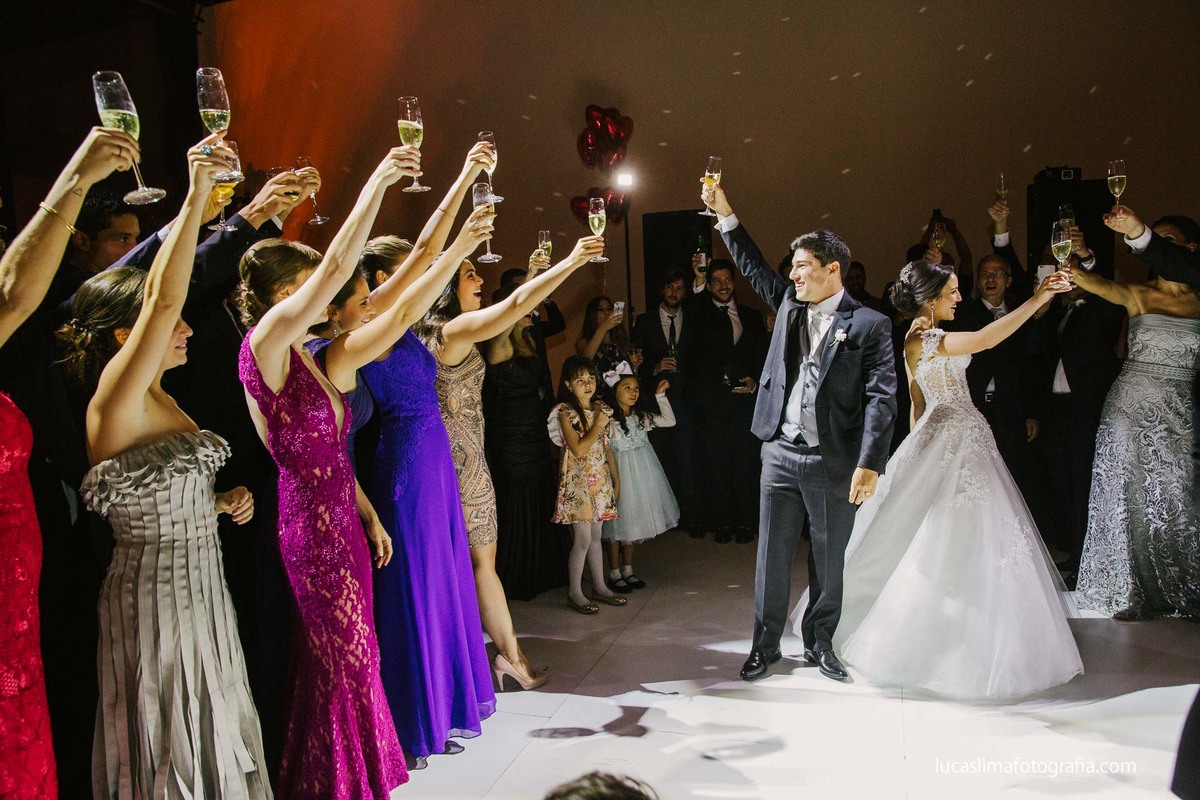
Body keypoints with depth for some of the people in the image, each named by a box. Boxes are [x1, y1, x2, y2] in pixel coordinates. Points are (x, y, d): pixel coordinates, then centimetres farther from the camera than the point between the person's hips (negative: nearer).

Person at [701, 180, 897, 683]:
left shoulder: (869, 324, -6)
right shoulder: (789, 304, 10)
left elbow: (881, 397, -12)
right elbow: (754, 267, 20)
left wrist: (869, 464, -20)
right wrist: (725, 215, 13)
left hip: (834, 462, -4)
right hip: (780, 453, 4)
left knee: (828, 560, 11)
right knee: (772, 556, 9)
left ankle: (819, 643, 28)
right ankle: (765, 645, 22)